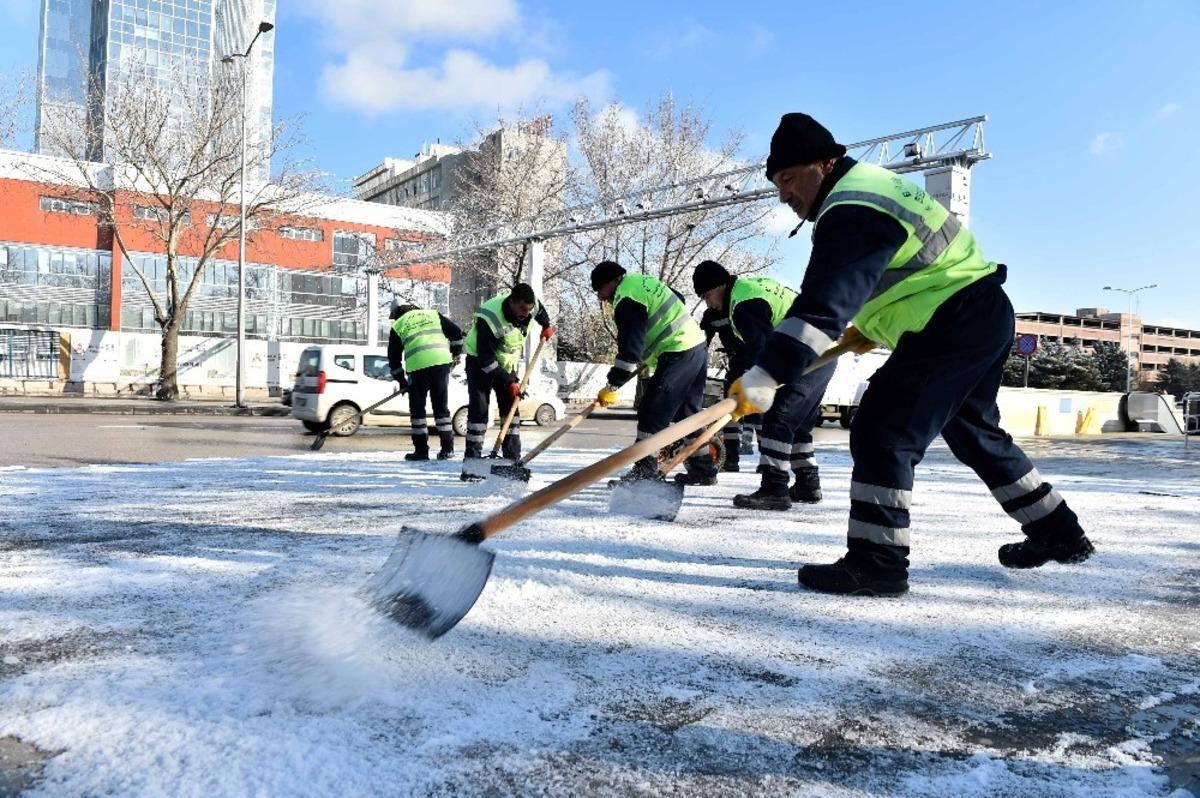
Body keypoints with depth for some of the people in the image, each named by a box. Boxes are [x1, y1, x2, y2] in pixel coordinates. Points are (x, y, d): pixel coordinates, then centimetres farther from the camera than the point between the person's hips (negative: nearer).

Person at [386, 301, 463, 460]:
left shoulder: (397, 326, 16)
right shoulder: (433, 314, 21)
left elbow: (394, 358, 17)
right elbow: (456, 333, 15)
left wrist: (401, 380, 27)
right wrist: (456, 354, 28)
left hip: (417, 366, -2)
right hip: (441, 362, 2)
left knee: (417, 408, 12)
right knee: (441, 406, 13)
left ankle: (421, 450, 10)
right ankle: (447, 449, 13)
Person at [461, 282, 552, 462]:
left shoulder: (531, 305, -19)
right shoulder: (490, 319, -38)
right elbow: (486, 359, -33)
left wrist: (546, 325, 16)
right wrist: (509, 382, -31)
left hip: (506, 362, 6)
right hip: (480, 362, -6)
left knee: (511, 406, 4)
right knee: (479, 409, -14)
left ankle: (513, 458, 10)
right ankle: (472, 458, -10)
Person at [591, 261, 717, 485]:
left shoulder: (627, 298, -15)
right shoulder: (643, 281, 15)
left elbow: (630, 347, -22)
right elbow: (679, 301, 28)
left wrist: (611, 387, -21)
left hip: (679, 354, -10)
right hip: (698, 346, 10)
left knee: (652, 412, -8)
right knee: (687, 411, 15)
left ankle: (646, 469, -6)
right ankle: (703, 468, 20)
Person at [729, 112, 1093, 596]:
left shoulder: (852, 211, -21)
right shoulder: (868, 182, 13)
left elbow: (823, 302, -34)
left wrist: (765, 375, -41)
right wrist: (869, 324, 19)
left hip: (955, 324, -11)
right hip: (985, 317, 11)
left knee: (882, 432, -12)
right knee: (974, 432, 23)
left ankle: (876, 563, -10)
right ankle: (1059, 533, 34)